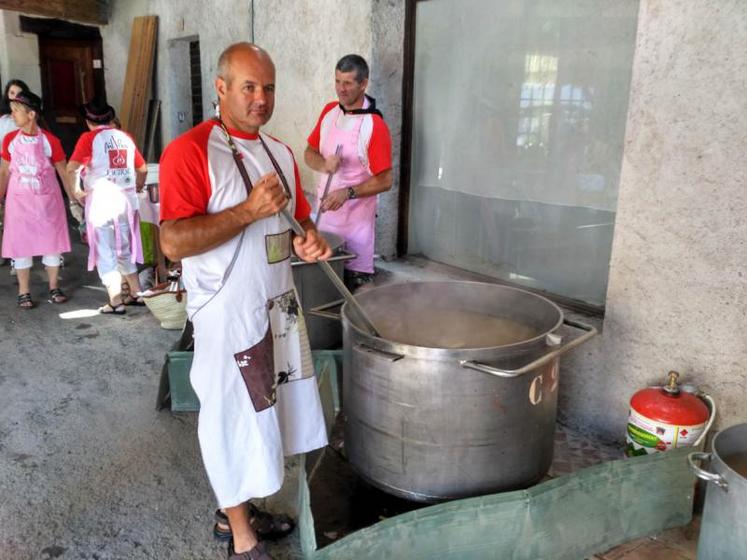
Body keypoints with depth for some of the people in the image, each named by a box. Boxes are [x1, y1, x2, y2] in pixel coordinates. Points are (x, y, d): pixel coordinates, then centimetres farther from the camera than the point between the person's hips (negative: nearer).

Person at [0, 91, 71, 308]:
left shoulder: (50, 141, -7)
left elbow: (63, 172, -1)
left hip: (47, 200, -1)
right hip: (20, 200, 1)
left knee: (52, 243, 6)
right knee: (21, 244, 5)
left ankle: (54, 289, 20)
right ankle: (24, 292, 15)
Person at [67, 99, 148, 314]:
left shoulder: (89, 138, -6)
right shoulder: (125, 137, 9)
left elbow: (72, 168, -16)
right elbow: (142, 168, 15)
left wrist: (77, 191, -1)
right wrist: (137, 188, 29)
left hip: (101, 200, -5)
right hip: (127, 200, 5)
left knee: (106, 254, 3)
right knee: (125, 250, 18)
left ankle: (116, 302, 3)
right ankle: (136, 294, 23)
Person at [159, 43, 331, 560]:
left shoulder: (281, 152, 10)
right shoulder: (189, 151, -14)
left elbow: (296, 219, 19)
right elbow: (174, 243, -21)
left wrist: (309, 240, -4)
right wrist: (250, 210, -25)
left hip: (280, 304, 7)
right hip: (229, 312, -7)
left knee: (263, 413, 16)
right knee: (236, 420, 4)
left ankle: (237, 509, 37)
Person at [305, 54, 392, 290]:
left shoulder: (375, 126, -16)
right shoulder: (329, 111, 3)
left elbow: (385, 181, -16)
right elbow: (310, 152, 9)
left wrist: (348, 193, -27)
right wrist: (323, 164, -13)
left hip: (356, 218, -6)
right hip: (323, 210, 6)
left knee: (354, 280, 0)